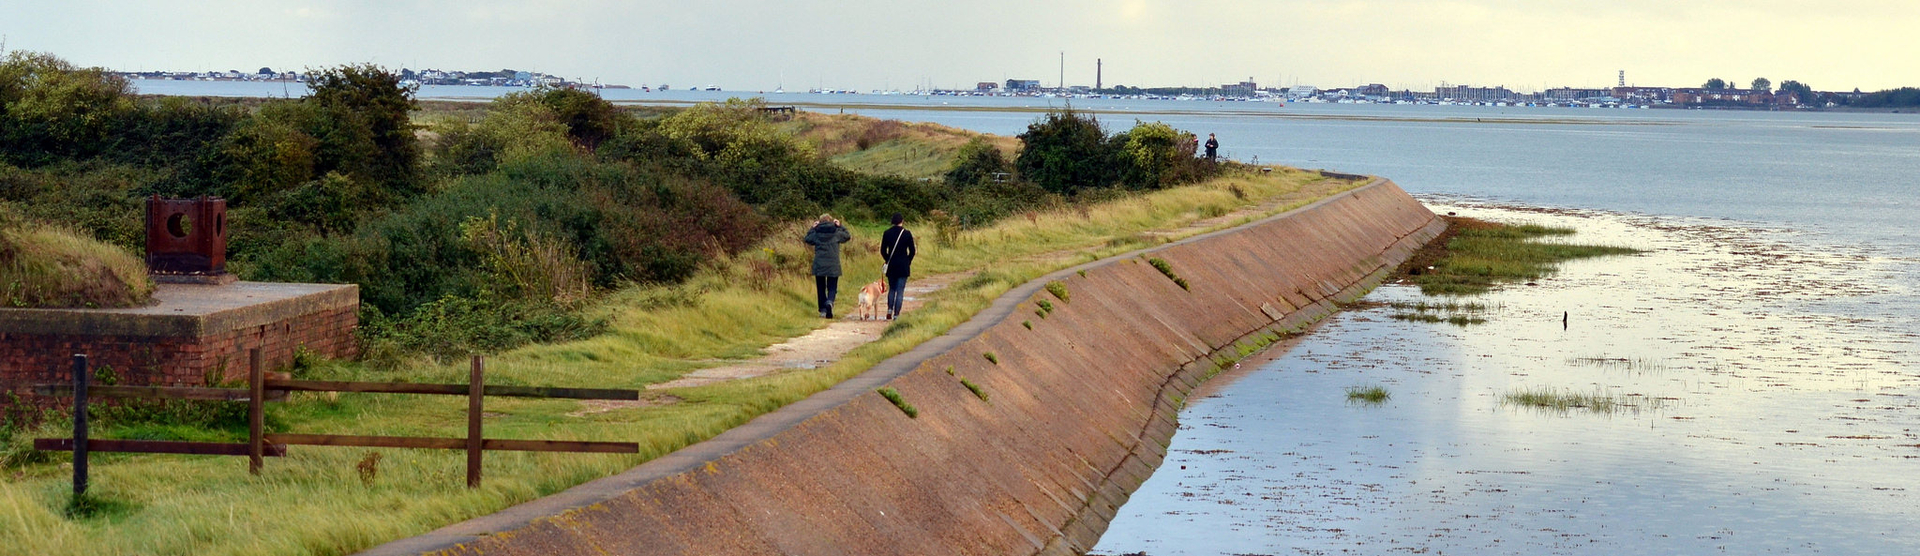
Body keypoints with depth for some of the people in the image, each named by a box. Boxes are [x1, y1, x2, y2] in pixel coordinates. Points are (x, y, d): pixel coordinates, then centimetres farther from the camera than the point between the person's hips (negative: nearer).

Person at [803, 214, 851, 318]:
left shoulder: (816, 233, -1)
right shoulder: (836, 233, -2)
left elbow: (807, 239, 17)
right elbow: (847, 236, 16)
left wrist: (813, 228, 21)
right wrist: (840, 226, 20)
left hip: (819, 265, 1)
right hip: (833, 266, -1)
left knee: (821, 288, 11)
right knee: (832, 288, 4)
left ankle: (823, 310, 9)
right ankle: (830, 302, -25)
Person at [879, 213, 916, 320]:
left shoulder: (887, 233, -1)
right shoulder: (907, 234, -7)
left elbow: (883, 250, 2)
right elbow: (912, 251, -4)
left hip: (891, 265, 2)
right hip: (903, 266, -2)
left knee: (891, 288, 17)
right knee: (900, 290, 1)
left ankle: (889, 309, 3)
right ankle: (896, 314, -3)